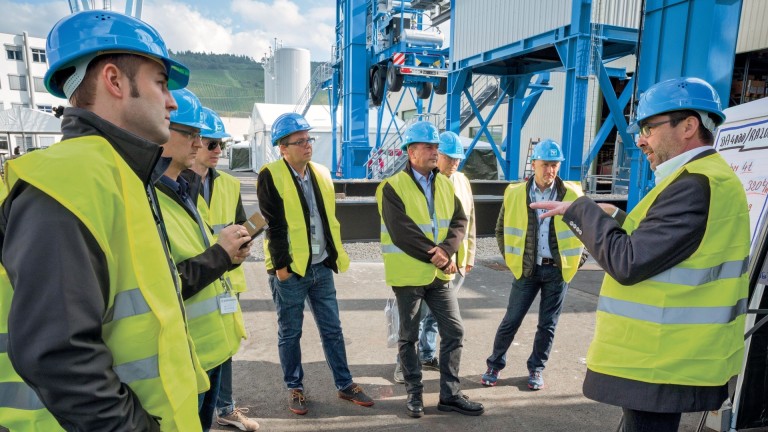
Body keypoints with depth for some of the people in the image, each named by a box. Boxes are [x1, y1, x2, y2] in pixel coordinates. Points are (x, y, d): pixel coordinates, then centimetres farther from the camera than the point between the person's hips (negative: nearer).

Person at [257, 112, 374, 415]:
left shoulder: (321, 173, 9)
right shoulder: (271, 176, -10)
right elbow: (274, 226, -13)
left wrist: (336, 255, 12)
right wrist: (281, 264, -15)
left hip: (321, 267, 5)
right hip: (290, 269, -5)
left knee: (332, 329, 13)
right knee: (290, 333, 9)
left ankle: (345, 385, 26)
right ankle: (295, 388, 26)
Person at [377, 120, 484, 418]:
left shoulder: (445, 184, 8)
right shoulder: (393, 187, -12)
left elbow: (459, 221, 1)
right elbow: (402, 233, -20)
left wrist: (446, 250, -18)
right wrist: (436, 257, -18)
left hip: (440, 274, 6)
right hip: (409, 274, -5)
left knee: (454, 332, 8)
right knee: (409, 337, 9)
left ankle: (450, 394, 21)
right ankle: (414, 392, 26)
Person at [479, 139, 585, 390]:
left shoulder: (572, 194, -4)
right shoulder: (515, 193, -3)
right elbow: (501, 229, 9)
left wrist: (577, 259, 4)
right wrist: (511, 258, 5)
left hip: (558, 269, 0)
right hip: (527, 268, 0)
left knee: (547, 325, 9)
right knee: (511, 321, 4)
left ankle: (536, 369, 27)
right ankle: (495, 365, 21)